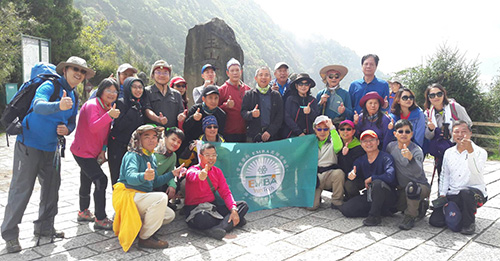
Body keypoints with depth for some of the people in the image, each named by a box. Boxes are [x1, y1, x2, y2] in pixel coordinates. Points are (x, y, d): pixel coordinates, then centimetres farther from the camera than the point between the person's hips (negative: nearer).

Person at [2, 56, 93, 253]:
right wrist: (59, 106, -53)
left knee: (51, 188, 12)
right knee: (21, 189, -3)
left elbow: (72, 121, 18)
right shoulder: (50, 86, -14)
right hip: (29, 146, -7)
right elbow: (38, 105, -33)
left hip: (51, 149, 8)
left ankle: (44, 228, 27)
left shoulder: (73, 98, 9)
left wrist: (67, 129, -6)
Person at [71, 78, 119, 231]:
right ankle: (100, 220, -11)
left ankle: (83, 212, 38)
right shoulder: (92, 105, -19)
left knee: (87, 181, 21)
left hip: (93, 152, 9)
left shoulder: (108, 108, 9)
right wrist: (109, 116, -48)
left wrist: (103, 149, -1)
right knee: (101, 180, -17)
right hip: (83, 151, -9)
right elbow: (93, 127, -34)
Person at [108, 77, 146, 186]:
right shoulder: (121, 103, -7)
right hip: (119, 148, -5)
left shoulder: (142, 104, 11)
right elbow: (119, 126, -19)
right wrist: (134, 109, -18)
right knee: (119, 179, -1)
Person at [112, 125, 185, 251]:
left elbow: (155, 182, 20)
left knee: (169, 215, 5)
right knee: (161, 197, -30)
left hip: (142, 197, 9)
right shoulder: (133, 155, -14)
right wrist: (144, 176, -55)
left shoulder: (152, 158, 13)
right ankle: (145, 238, -20)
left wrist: (172, 174, 13)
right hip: (128, 195, -9)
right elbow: (130, 177, -33)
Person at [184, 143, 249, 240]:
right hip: (195, 209, -7)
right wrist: (200, 176, -62)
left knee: (243, 205, -9)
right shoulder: (193, 170, -9)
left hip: (213, 206, 7)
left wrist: (233, 209, -15)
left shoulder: (217, 171, 9)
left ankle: (218, 229, -29)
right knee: (202, 220, -42)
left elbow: (225, 192, 3)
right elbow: (192, 175, -36)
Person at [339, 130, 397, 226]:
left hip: (388, 196, -7)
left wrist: (371, 179, -16)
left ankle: (375, 215, -20)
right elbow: (352, 174, 1)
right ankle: (383, 211, -1)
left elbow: (390, 176, -30)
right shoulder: (360, 160, 7)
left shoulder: (386, 157, -13)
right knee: (345, 209, -8)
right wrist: (350, 175, -24)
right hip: (369, 196, 7)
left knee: (377, 182, -37)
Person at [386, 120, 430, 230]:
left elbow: (417, 173, -37)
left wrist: (410, 158, -56)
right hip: (402, 188, 7)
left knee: (411, 186, -38)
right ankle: (420, 205, 21)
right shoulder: (391, 146, -3)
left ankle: (410, 216, -12)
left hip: (421, 185, -6)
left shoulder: (417, 150, -20)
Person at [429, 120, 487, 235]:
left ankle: (469, 222, -12)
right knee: (435, 220, -11)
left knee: (466, 192, -41)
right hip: (452, 194, 4)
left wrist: (470, 151, -37)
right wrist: (442, 195, 3)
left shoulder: (480, 152, -5)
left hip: (475, 192, -4)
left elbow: (476, 172, -25)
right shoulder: (449, 152, 10)